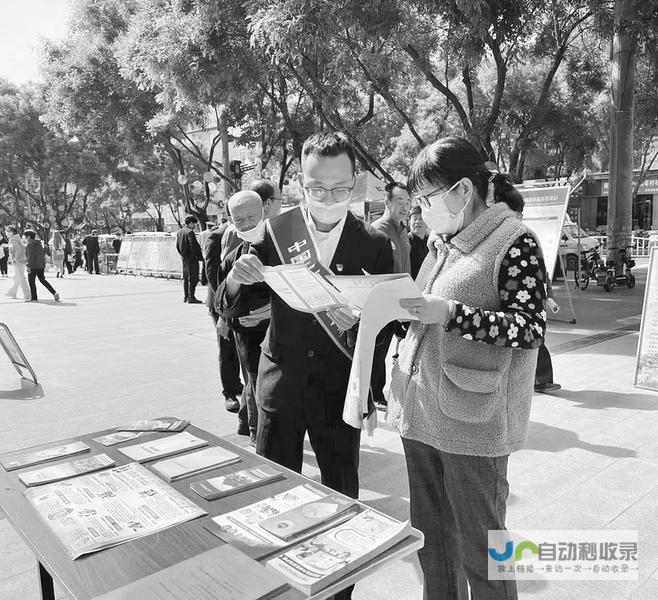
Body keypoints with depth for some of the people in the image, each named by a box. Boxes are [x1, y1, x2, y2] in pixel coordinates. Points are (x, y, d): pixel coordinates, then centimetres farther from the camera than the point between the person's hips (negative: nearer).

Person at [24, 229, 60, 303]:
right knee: (43, 280, 14)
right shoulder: (38, 243, 14)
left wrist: (29, 266, -18)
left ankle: (34, 298, 6)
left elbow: (31, 256, -19)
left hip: (33, 266, -8)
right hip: (41, 265, 8)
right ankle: (54, 293, 3)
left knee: (31, 281, 3)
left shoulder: (29, 244, -12)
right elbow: (43, 252, 19)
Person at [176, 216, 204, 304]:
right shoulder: (190, 232, -15)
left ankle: (186, 296, 19)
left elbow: (177, 246, 17)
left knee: (186, 278, 15)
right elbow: (194, 246, -19)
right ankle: (191, 297, -6)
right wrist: (200, 256, -12)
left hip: (184, 257, 9)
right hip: (191, 257, -9)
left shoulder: (180, 232, 13)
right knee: (193, 278, -5)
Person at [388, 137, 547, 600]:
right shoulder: (442, 243, 11)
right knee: (431, 538, 18)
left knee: (478, 545, 8)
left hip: (472, 419, -7)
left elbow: (530, 328, -16)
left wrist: (449, 314, -24)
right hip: (421, 411, 7)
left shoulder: (515, 242, -10)